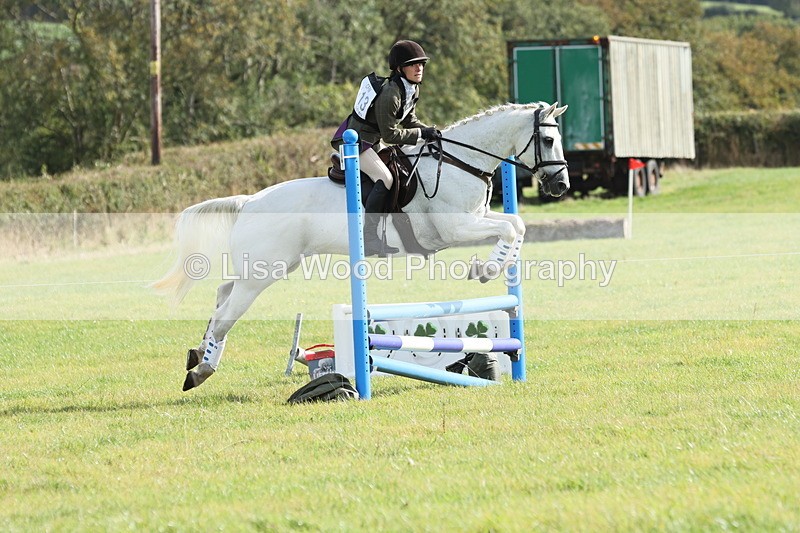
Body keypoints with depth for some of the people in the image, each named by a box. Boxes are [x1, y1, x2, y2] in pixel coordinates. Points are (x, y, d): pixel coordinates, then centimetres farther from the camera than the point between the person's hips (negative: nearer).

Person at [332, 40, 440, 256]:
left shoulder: (413, 89, 1)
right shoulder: (390, 94, -29)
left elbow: (409, 119, 13)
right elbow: (390, 134, -25)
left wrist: (427, 130, -4)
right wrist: (421, 134, -21)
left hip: (374, 141, 11)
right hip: (356, 140, -11)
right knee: (385, 178, -23)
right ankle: (369, 237, -22)